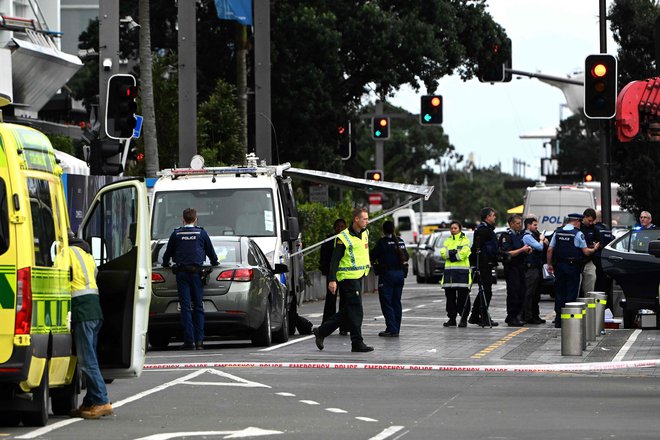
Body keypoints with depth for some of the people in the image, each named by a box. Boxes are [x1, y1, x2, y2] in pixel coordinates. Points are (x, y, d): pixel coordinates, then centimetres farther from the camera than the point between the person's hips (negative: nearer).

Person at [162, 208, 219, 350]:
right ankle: (199, 340, -2)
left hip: (181, 272, 0)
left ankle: (189, 341, -9)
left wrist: (165, 264, 37)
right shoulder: (201, 233, 6)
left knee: (185, 307, -2)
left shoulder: (176, 234, 6)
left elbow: (168, 253, 16)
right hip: (197, 271, 0)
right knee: (198, 306, 5)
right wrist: (214, 263, 37)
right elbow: (211, 252, 16)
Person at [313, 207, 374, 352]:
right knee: (356, 311, -7)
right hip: (348, 278, -9)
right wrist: (332, 280, -20)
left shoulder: (365, 233, 10)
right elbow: (335, 260, -15)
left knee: (347, 311, 12)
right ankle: (357, 343, -3)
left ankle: (321, 331, 22)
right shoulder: (344, 238, -14)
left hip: (359, 277, 9)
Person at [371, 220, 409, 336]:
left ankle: (391, 329, -10)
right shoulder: (400, 241, 6)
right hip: (400, 273, 6)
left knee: (386, 302, -3)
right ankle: (396, 329, 13)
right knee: (396, 302, 12)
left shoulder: (382, 242, -12)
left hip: (387, 274, -6)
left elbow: (373, 256, -9)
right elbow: (406, 256, 14)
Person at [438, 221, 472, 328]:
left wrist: (451, 256, -8)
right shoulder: (447, 241, 17)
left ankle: (464, 319, -1)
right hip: (449, 270, 5)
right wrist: (452, 252, -15)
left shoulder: (465, 240, 3)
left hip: (462, 271, -5)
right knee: (450, 296, 6)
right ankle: (451, 318, 13)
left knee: (463, 296, -5)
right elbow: (443, 252, 2)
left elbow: (464, 252, -12)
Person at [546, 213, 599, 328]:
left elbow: (550, 250, 6)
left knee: (559, 293, 9)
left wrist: (550, 264, 14)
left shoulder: (557, 232, 6)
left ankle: (558, 321, 10)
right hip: (572, 267, -4)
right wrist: (594, 249, 13)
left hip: (559, 266, 4)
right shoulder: (578, 234, -7)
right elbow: (586, 252, -6)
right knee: (571, 294, 0)